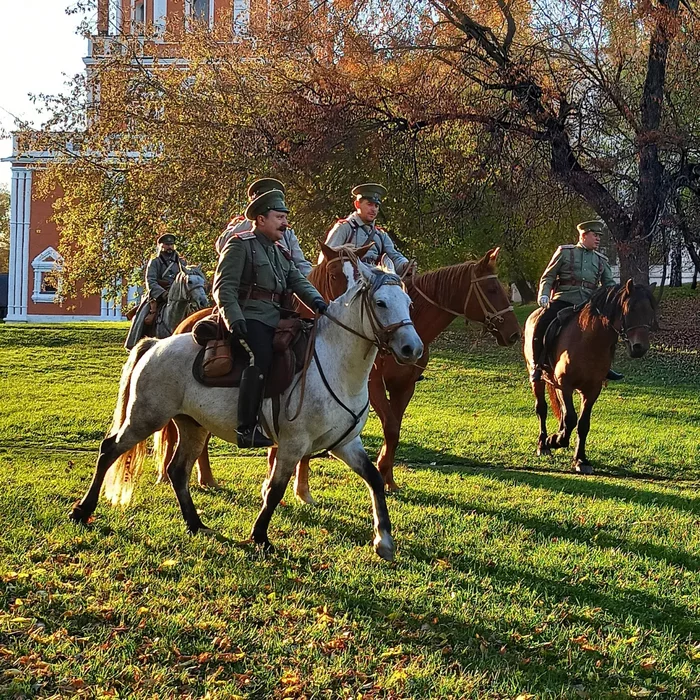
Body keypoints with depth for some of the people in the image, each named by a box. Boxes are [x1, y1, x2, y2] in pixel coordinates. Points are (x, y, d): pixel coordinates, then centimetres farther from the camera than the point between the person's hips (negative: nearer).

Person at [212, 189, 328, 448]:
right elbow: (224, 287, -10)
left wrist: (317, 302, -9)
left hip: (274, 320, 9)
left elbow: (298, 281, 12)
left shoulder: (279, 252, 24)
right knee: (261, 360, -29)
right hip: (249, 318, -9)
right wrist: (234, 321, -24)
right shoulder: (240, 244, -1)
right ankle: (247, 428, -30)